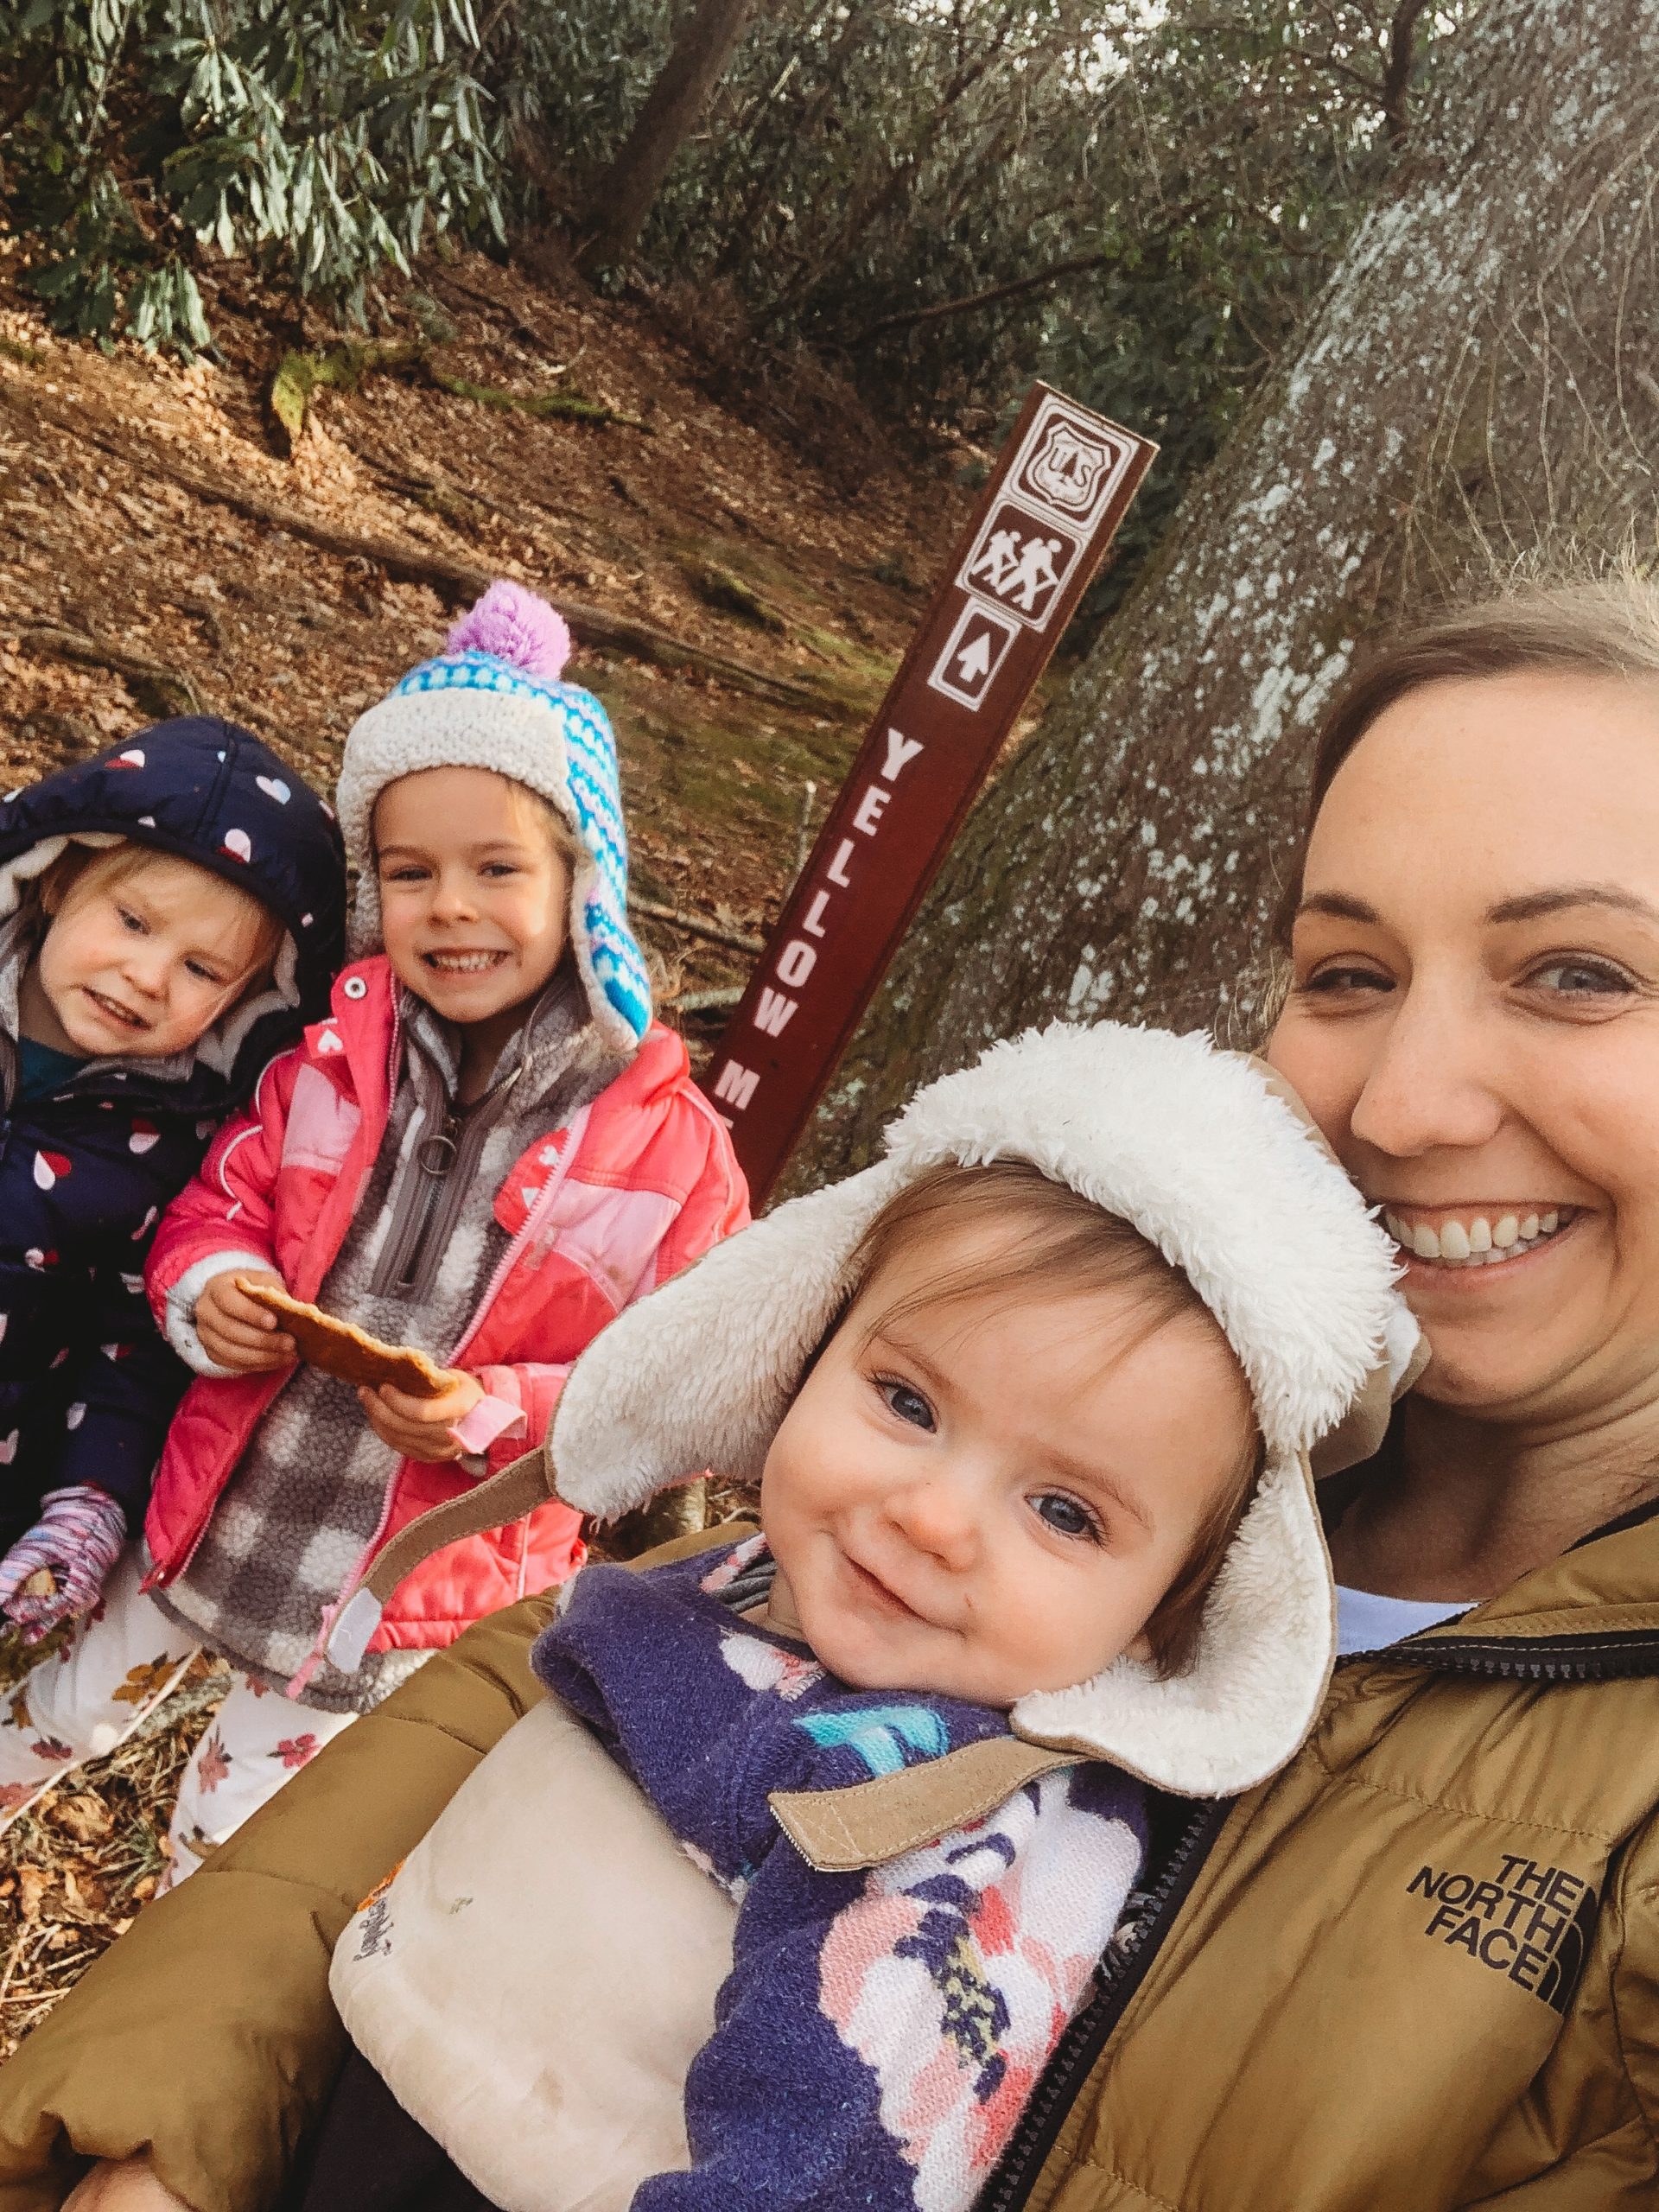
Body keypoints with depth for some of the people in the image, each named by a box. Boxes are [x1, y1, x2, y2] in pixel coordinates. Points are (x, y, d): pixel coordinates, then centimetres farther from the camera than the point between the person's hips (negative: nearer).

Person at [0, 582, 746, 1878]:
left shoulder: (668, 1144, -16)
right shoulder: (332, 1063, -7)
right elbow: (223, 1202, 4)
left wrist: (497, 1415, -27)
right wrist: (209, 1286, -19)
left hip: (399, 1600, -2)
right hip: (210, 1520, 3)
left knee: (224, 1847, 20)